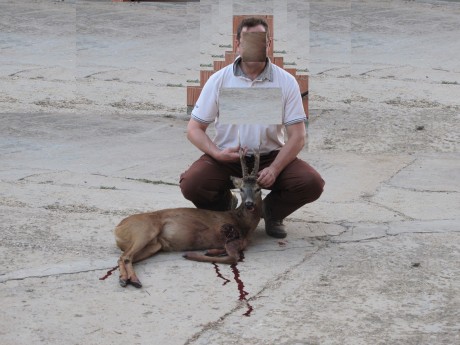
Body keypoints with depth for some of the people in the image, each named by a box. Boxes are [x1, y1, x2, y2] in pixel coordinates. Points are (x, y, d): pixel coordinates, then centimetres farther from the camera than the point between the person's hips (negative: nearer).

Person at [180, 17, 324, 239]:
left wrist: (274, 169, -22)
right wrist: (217, 154, -21)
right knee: (191, 185, -28)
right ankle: (224, 206, 10)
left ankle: (272, 212, 9)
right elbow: (194, 129, -2)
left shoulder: (286, 82, -6)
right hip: (227, 155, 0)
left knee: (312, 184, -25)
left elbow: (297, 136, -7)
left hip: (271, 155, 0)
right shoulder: (218, 80, -5)